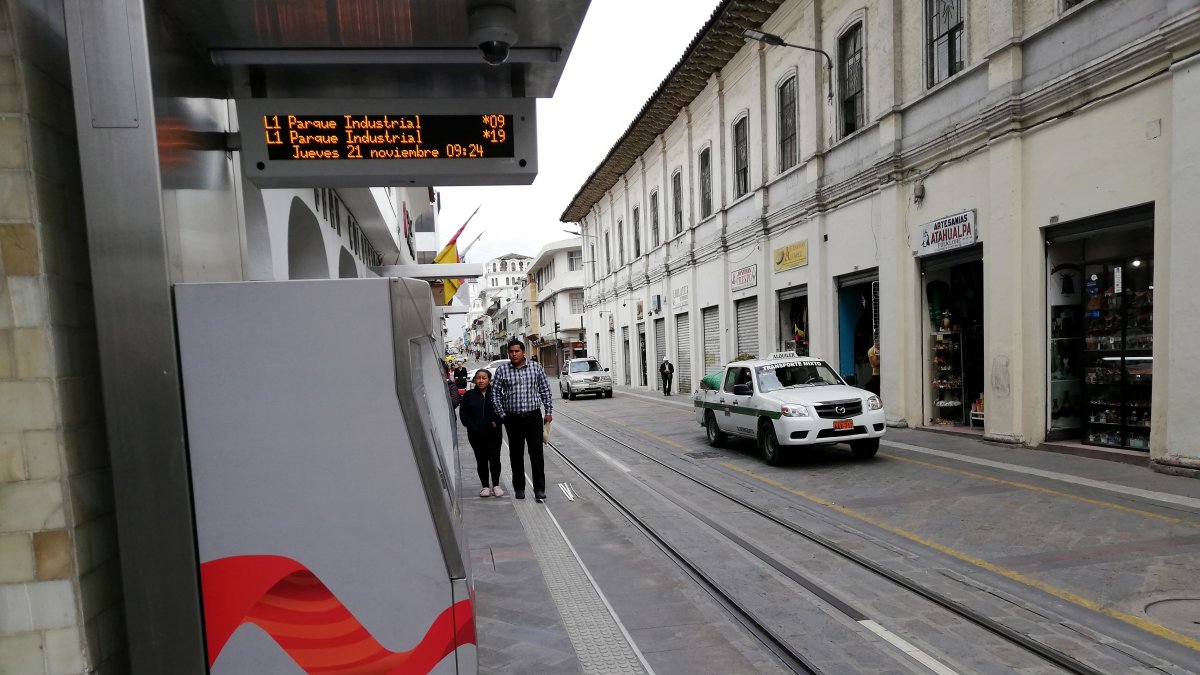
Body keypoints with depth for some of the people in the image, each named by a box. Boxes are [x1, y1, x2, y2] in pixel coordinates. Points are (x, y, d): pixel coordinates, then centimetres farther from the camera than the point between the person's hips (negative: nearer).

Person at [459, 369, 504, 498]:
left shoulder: (495, 394, 4)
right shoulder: (469, 396, 6)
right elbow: (463, 414, 4)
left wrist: (497, 423, -10)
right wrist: (473, 427, -7)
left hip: (493, 434, -1)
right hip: (476, 435, 1)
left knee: (494, 458, -7)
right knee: (481, 460, 6)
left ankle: (496, 485, 9)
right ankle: (485, 486, 15)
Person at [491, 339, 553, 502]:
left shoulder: (535, 367, 2)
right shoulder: (502, 370, 0)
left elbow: (545, 390, 6)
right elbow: (496, 394, 4)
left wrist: (548, 411, 3)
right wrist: (502, 415, 1)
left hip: (533, 416, -1)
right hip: (513, 418, 1)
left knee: (537, 452, -4)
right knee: (516, 454, 9)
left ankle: (539, 488, 2)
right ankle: (519, 488, 22)